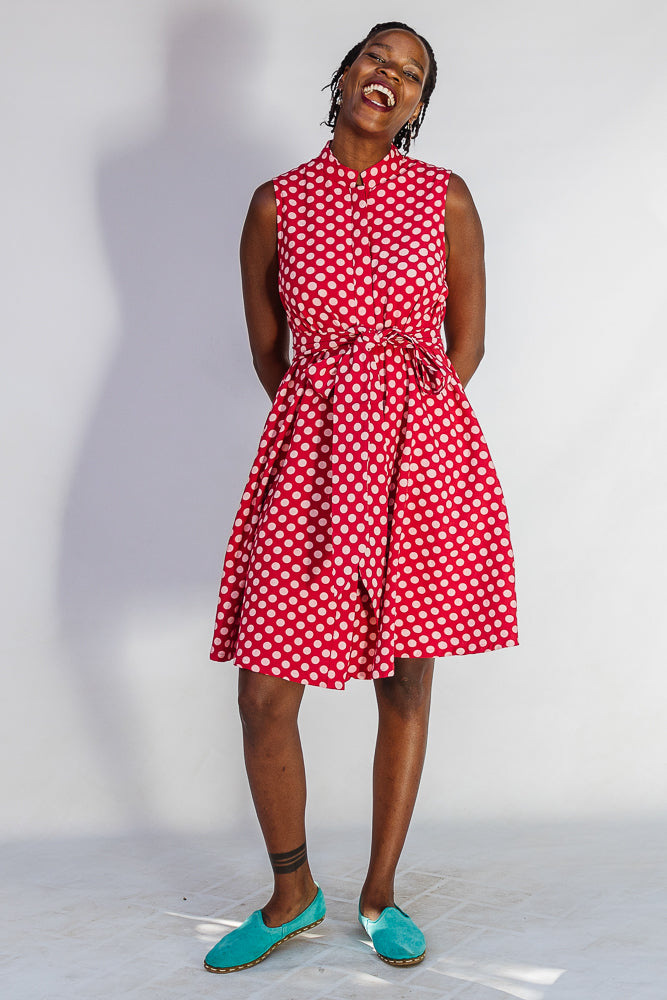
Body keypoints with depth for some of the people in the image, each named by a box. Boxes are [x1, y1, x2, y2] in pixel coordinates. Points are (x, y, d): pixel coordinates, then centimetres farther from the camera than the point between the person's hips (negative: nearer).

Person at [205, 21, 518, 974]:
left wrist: (411, 417, 3)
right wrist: (339, 426, 10)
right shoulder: (277, 202, 5)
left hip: (426, 453, 0)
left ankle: (381, 893, 25)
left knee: (407, 680, 6)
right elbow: (268, 353, 11)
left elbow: (467, 342, 10)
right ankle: (292, 892, 21)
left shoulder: (446, 198, 5)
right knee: (265, 693, -3)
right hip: (312, 452, 0)